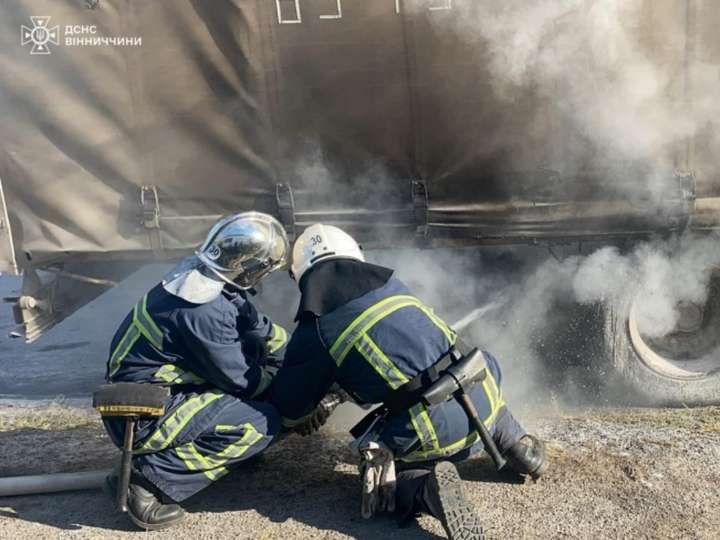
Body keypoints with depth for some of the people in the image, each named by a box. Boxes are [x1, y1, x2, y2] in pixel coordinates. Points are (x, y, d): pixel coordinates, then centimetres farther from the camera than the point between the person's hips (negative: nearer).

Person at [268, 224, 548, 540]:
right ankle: (519, 447, 29)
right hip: (483, 403, 5)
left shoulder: (314, 330, -1)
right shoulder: (388, 282, 13)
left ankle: (427, 486, -8)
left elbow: (286, 414, 9)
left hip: (438, 431, -5)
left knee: (378, 479, 22)